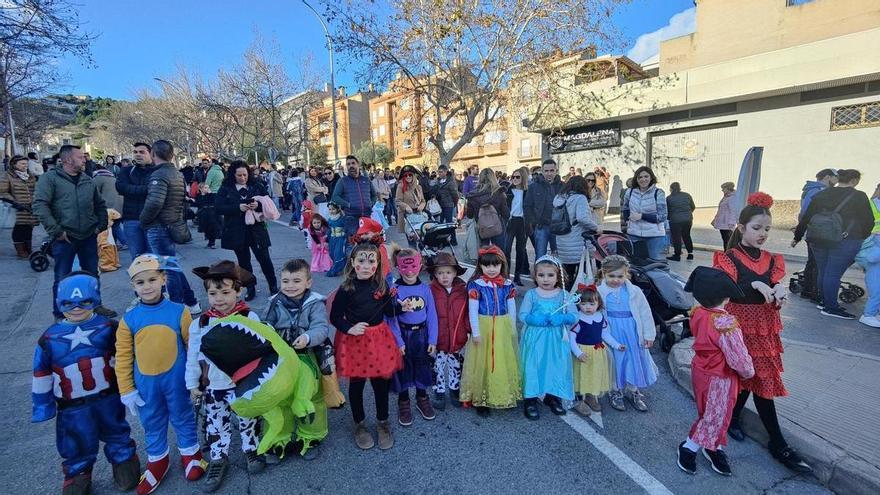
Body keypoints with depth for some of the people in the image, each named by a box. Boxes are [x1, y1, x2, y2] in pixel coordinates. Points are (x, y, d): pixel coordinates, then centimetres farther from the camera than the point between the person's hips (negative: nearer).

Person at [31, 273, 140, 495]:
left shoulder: (108, 328, -10)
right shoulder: (49, 338, -7)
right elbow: (41, 375, 2)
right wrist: (43, 405, 5)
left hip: (108, 398, -1)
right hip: (72, 406, 1)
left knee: (116, 435, 19)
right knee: (76, 445, 17)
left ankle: (125, 461, 41)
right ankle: (78, 475, 40)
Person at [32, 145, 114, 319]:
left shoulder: (87, 180, 12)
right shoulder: (50, 178, -6)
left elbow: (100, 204, 20)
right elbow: (40, 206, -14)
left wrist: (101, 225, 8)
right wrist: (56, 231, -17)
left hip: (89, 237, 5)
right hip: (65, 238, -5)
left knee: (92, 274, 14)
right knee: (62, 278, 4)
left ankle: (95, 305, 29)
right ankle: (60, 315, 17)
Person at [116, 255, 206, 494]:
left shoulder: (179, 311, -14)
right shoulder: (129, 319, -8)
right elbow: (123, 357, -1)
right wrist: (126, 390, 2)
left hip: (176, 379, -2)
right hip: (145, 383, 2)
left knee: (182, 416, 17)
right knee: (151, 422, 21)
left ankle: (190, 452, 39)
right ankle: (157, 459, 43)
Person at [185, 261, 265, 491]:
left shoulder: (250, 318, -14)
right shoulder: (199, 324, -6)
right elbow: (193, 357, 2)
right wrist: (193, 384, 5)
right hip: (213, 387, 2)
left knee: (248, 419, 15)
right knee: (215, 424, 16)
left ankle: (251, 449, 38)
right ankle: (218, 458, 36)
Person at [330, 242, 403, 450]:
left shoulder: (381, 286, -3)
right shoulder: (346, 289, -14)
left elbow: (389, 312, 7)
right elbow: (335, 317, -8)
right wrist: (350, 328, -22)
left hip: (379, 338, 3)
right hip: (354, 340, -2)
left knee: (381, 381, 12)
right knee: (356, 384, 13)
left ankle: (383, 422, 34)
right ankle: (359, 424, 34)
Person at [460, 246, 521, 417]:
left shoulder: (507, 285, 0)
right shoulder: (476, 284, -10)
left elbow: (512, 308, 8)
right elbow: (472, 310, -9)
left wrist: (512, 329, 10)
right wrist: (475, 332, -11)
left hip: (503, 329, 3)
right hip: (483, 328, -3)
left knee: (504, 362, 12)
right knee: (483, 363, 5)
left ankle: (503, 395, 30)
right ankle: (482, 400, 19)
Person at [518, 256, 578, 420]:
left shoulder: (563, 295, 0)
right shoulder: (531, 294, -3)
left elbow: (574, 316, -3)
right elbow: (522, 315, -4)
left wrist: (562, 318, -22)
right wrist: (534, 319, -23)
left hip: (556, 339, 2)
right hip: (535, 338, -2)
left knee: (556, 366, 10)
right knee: (532, 366, 1)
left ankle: (552, 396, 33)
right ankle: (530, 400, 16)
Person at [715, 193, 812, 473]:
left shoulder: (771, 261, 8)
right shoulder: (728, 259, -9)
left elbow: (774, 299, 7)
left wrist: (779, 292, -15)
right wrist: (754, 284, -27)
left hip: (764, 328, 6)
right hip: (741, 327, -5)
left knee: (749, 377, 12)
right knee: (763, 381, -1)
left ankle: (732, 417, 34)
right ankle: (778, 445, 12)